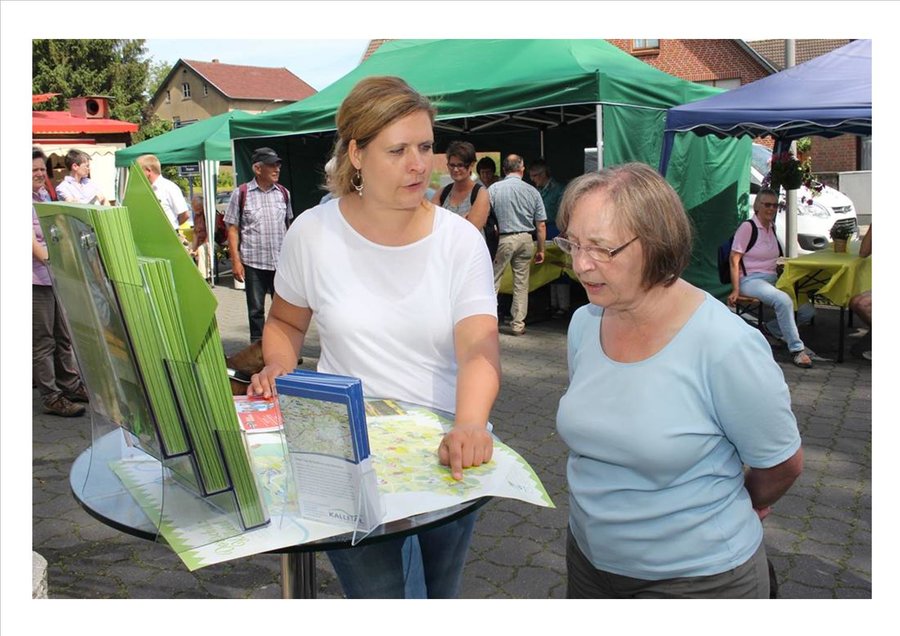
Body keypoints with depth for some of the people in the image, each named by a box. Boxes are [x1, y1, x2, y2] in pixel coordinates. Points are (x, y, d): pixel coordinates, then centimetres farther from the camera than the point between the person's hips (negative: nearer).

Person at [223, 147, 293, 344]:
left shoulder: (283, 193, 7)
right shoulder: (241, 194, -3)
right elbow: (233, 229, -2)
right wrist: (236, 261, -8)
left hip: (281, 261, 2)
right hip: (253, 262, -2)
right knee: (256, 309, 8)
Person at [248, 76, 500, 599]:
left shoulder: (460, 239, -8)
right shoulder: (314, 232, -5)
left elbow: (480, 346, -20)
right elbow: (286, 322, 12)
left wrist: (469, 424, -39)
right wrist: (278, 365, -10)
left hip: (448, 453, 1)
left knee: (439, 589, 20)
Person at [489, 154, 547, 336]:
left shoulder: (493, 189, -4)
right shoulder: (532, 191, 2)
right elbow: (541, 225, 3)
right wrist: (540, 249, 12)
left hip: (502, 239, -2)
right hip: (526, 239, 2)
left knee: (493, 281, 5)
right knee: (521, 283, 9)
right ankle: (518, 324, 14)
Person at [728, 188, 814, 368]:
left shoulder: (772, 228, 15)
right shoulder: (748, 227, -7)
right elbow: (734, 260, -10)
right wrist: (736, 290, -17)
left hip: (773, 279, 8)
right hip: (751, 280, -8)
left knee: (807, 311, -11)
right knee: (783, 300, -34)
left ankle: (771, 328, 11)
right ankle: (796, 349, -25)